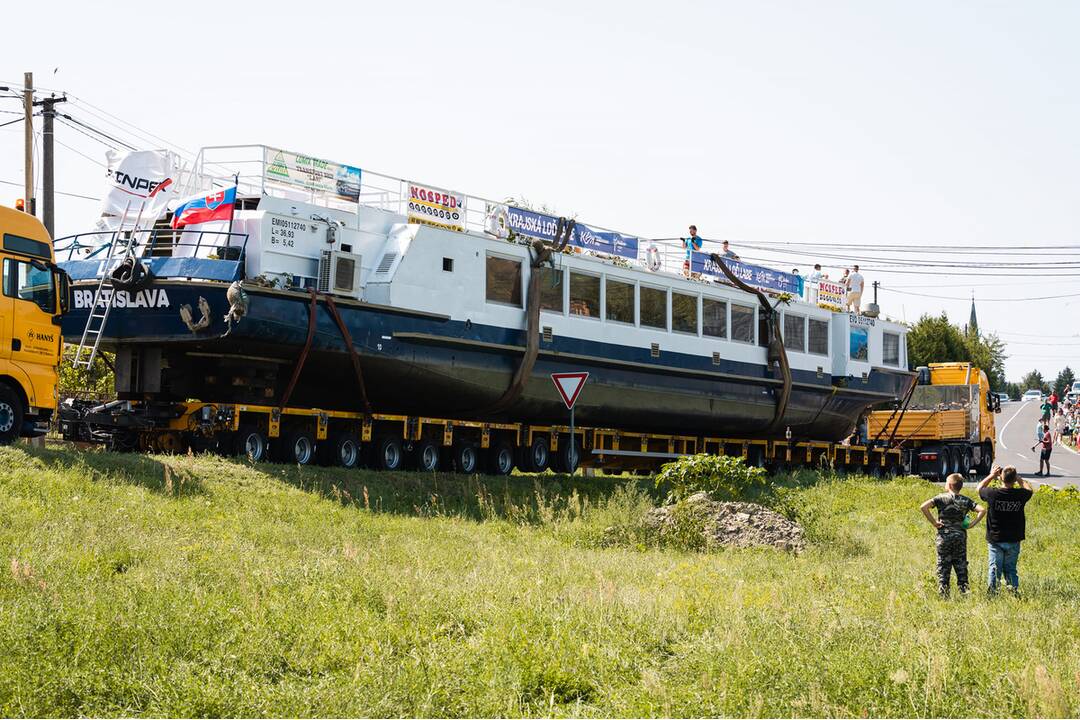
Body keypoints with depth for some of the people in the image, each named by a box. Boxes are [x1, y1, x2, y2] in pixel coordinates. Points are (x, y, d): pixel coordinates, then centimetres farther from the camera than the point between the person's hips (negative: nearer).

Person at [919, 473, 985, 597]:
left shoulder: (941, 498, -3)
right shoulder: (966, 500, 4)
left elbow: (923, 507, -16)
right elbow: (982, 510, -6)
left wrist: (933, 522, -9)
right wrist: (972, 524, -1)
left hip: (944, 537, -2)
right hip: (961, 537, 2)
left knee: (943, 568, 3)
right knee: (961, 567, 10)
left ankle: (944, 595, 1)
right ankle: (964, 591, 9)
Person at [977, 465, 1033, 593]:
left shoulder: (993, 493, -14)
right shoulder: (1020, 495, -11)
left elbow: (980, 488, 9)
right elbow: (1029, 489, 15)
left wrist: (991, 475, 14)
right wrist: (1018, 478, 14)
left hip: (995, 539, -1)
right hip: (1014, 540, 1)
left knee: (994, 568, 6)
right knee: (1011, 569, 10)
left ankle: (991, 592, 3)